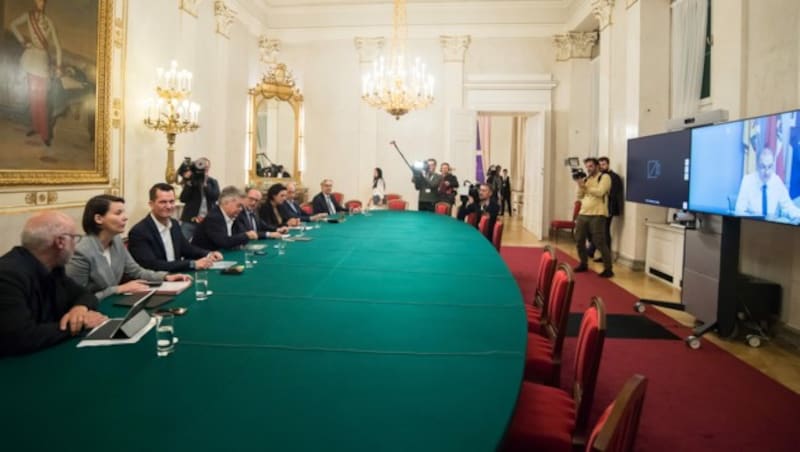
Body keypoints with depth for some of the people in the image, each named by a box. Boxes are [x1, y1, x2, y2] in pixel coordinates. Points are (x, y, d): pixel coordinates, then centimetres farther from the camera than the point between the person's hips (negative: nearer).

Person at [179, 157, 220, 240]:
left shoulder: (213, 182, 9)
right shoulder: (191, 181, 5)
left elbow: (215, 196, -9)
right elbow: (183, 199, -6)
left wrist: (205, 183, -16)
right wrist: (188, 183, -14)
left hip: (208, 221, 1)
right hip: (190, 220, -1)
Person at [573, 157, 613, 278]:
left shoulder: (604, 177, -3)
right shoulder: (585, 179, 17)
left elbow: (600, 192, -18)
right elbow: (580, 196, 14)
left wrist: (585, 186, -12)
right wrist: (580, 185, -2)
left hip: (597, 215, -7)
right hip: (583, 214, 7)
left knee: (599, 242, -8)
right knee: (579, 240, 10)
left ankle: (608, 269, -2)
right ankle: (583, 264, 25)